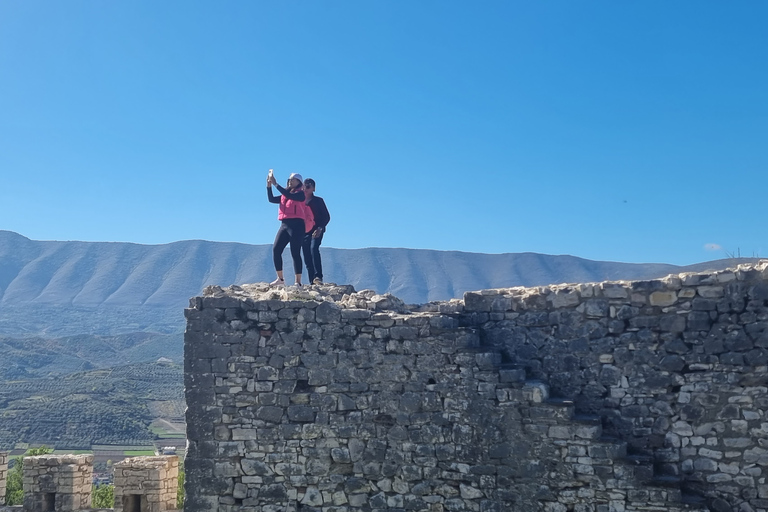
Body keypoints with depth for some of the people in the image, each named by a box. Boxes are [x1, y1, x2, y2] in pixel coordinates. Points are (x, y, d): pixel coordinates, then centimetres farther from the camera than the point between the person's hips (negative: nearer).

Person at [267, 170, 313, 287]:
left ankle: (298, 282, -9)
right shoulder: (285, 195, 20)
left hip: (296, 225, -7)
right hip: (284, 225, 7)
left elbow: (289, 196, -19)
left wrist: (276, 184, -18)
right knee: (276, 249, -2)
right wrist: (269, 185, 5)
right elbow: (271, 199, 16)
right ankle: (280, 279, 4)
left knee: (295, 253, -9)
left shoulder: (300, 194, -1)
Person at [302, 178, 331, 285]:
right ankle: (312, 282, 3)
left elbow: (327, 217, 2)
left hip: (316, 231, -4)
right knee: (307, 258, 0)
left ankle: (318, 277, -33)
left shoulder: (318, 201, 5)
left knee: (314, 249, -28)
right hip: (304, 232, 4)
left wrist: (320, 228, -14)